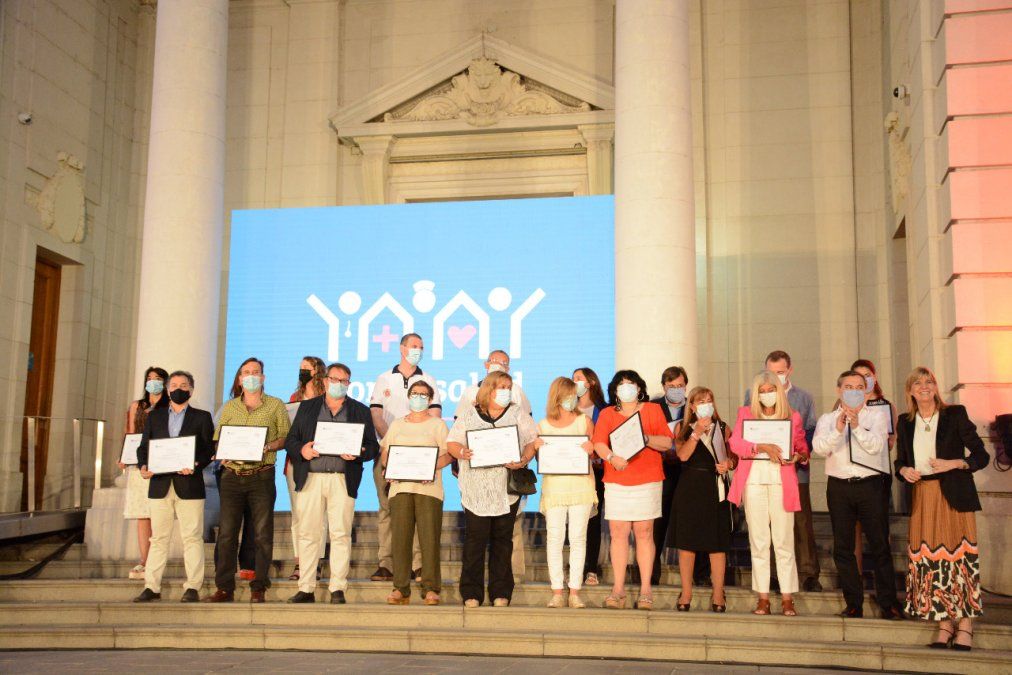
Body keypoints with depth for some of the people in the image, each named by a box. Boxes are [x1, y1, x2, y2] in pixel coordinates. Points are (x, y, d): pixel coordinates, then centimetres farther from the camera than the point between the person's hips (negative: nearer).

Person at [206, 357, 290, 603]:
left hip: (262, 476, -2)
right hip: (232, 475, 3)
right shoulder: (229, 407, 15)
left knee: (262, 534, -2)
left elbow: (286, 437, 4)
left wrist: (268, 447, -13)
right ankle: (224, 587, 6)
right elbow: (217, 439, 16)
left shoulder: (276, 405, 6)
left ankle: (258, 588, 4)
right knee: (226, 532, 0)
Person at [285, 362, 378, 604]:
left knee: (340, 534, -4)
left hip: (343, 480, -1)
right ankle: (306, 589, 8)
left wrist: (358, 454, -12)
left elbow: (373, 446, 8)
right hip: (310, 478, 1)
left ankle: (338, 590, 2)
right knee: (308, 534, 1)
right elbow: (290, 441, 13)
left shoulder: (361, 411, 13)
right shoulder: (307, 407, 16)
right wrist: (301, 450, -8)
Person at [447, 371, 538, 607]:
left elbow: (533, 441, 7)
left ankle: (501, 593, 11)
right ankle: (471, 593, 2)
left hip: (507, 490, 1)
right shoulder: (468, 415, 10)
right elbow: (451, 443, 6)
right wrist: (463, 452, -15)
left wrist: (523, 461, -11)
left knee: (502, 541, 4)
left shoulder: (518, 415, 12)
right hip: (476, 489, -1)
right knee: (475, 540, -4)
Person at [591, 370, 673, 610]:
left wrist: (646, 438, -15)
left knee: (644, 533, -2)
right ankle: (618, 589, 4)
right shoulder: (606, 414, 14)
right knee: (618, 534, -1)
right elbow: (599, 443, 1)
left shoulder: (653, 410, 11)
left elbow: (667, 443, 2)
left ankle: (645, 590, 3)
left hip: (647, 481, -1)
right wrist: (612, 457, -18)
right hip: (616, 482, 1)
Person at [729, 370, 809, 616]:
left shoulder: (793, 416, 10)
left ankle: (788, 600, 4)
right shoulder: (746, 414, 8)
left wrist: (798, 456, -9)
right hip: (753, 480, 1)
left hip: (781, 482, 0)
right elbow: (735, 443, -7)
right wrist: (762, 447, -22)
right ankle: (763, 599, 10)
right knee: (758, 541, 4)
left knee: (784, 542, -3)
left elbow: (803, 448, 14)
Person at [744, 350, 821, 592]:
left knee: (802, 522, -2)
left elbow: (811, 432, 7)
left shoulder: (804, 398, 12)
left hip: (795, 469, 0)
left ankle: (808, 573, 6)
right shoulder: (753, 395, 11)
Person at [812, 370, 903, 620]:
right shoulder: (827, 419, 8)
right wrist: (838, 429, -24)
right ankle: (853, 604, 15)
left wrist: (857, 426, -27)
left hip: (869, 485, -1)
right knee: (843, 548, 5)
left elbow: (876, 446, -12)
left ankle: (888, 603, 11)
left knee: (880, 545, 1)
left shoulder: (876, 417, 5)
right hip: (839, 487, 2)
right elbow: (819, 448, -9)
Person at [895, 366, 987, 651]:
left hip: (953, 495, -3)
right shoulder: (905, 422, 10)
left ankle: (966, 624, 3)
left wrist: (952, 463, -16)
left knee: (958, 553, -5)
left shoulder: (955, 414, -1)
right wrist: (904, 470, -4)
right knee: (930, 558, 1)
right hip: (922, 496, 4)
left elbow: (981, 456, -1)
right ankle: (945, 623, 10)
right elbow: (900, 460, 18)